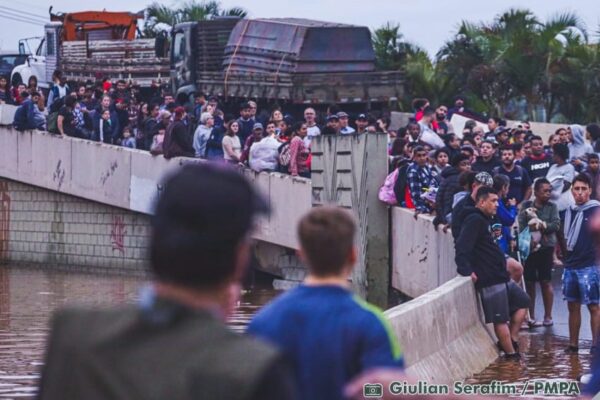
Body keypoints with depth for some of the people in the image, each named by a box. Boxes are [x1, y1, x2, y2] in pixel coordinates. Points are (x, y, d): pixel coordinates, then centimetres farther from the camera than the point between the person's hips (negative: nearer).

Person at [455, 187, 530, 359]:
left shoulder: (484, 220, 18)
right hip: (490, 280, -11)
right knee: (501, 319, -4)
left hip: (501, 278, 11)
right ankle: (511, 354, 2)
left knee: (522, 301, 19)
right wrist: (467, 270, -30)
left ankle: (511, 340, 19)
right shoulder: (474, 221, -14)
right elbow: (462, 247, -25)